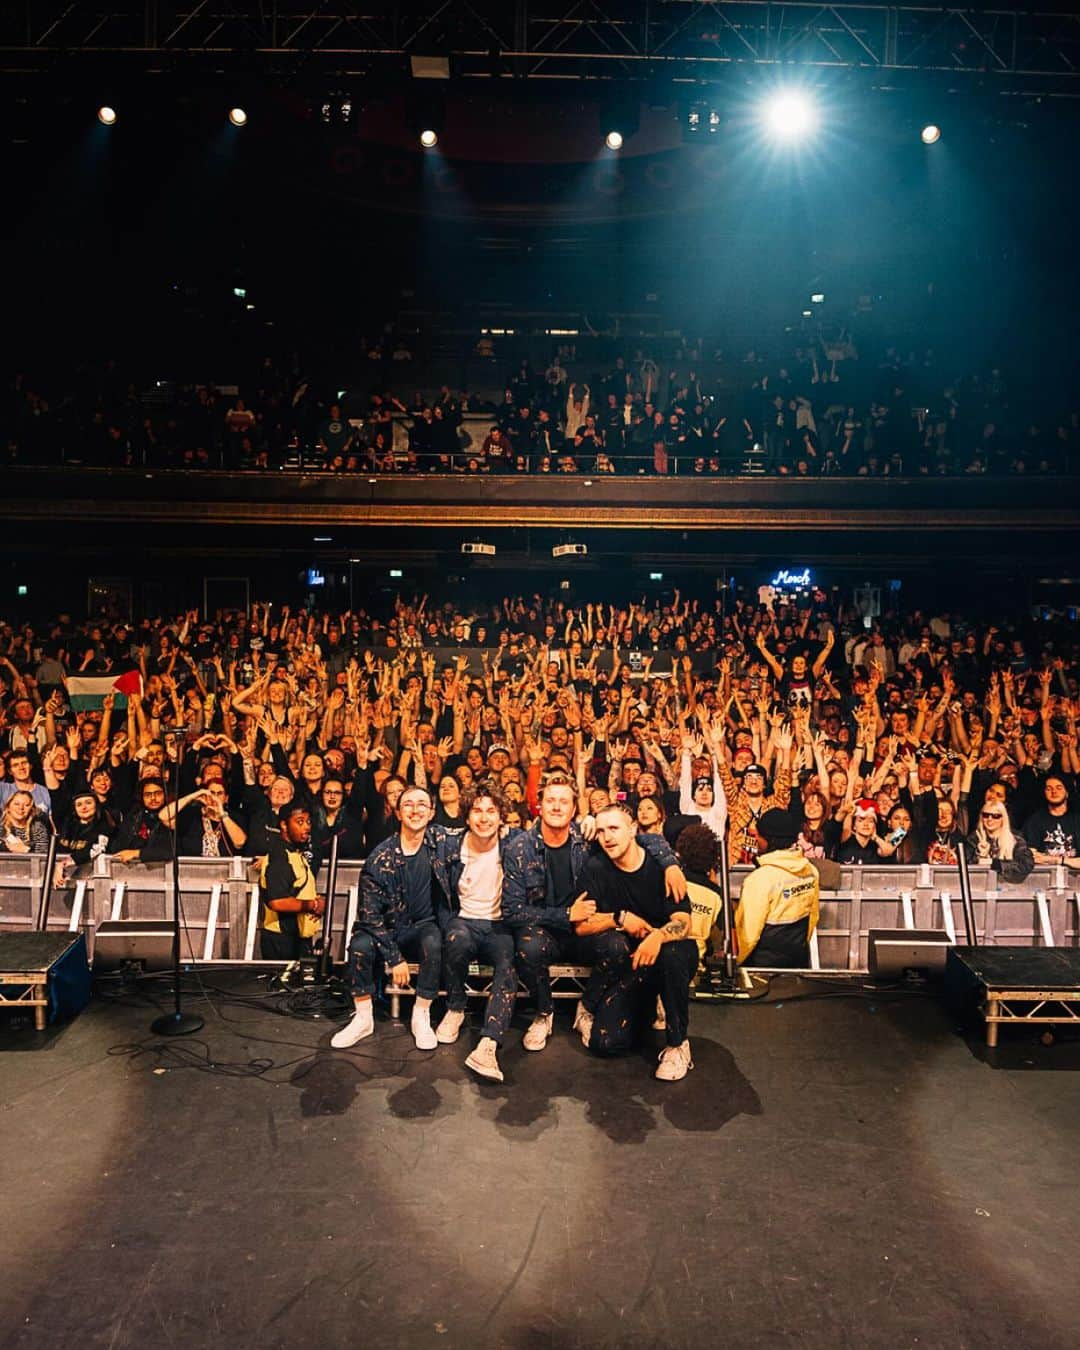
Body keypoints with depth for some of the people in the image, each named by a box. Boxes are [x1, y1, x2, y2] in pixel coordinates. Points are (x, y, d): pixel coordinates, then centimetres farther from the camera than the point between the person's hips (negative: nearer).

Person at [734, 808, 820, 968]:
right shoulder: (810, 871, -3)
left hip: (764, 961, -6)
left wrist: (735, 961, -2)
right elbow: (813, 916, 9)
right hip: (800, 958, 6)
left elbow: (748, 928, -18)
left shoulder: (761, 878, -23)